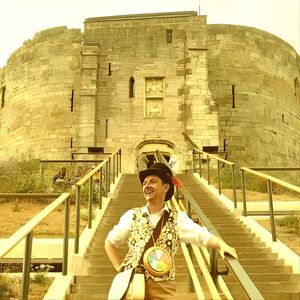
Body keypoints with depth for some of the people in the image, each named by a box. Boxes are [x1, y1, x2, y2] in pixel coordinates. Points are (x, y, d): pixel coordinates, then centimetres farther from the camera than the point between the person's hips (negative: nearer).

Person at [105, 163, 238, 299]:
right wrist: (120, 268, 4)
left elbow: (203, 236, -11)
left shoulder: (177, 218, 2)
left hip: (163, 287, -1)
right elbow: (110, 242, 15)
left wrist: (222, 245, -30)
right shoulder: (132, 216, 5)